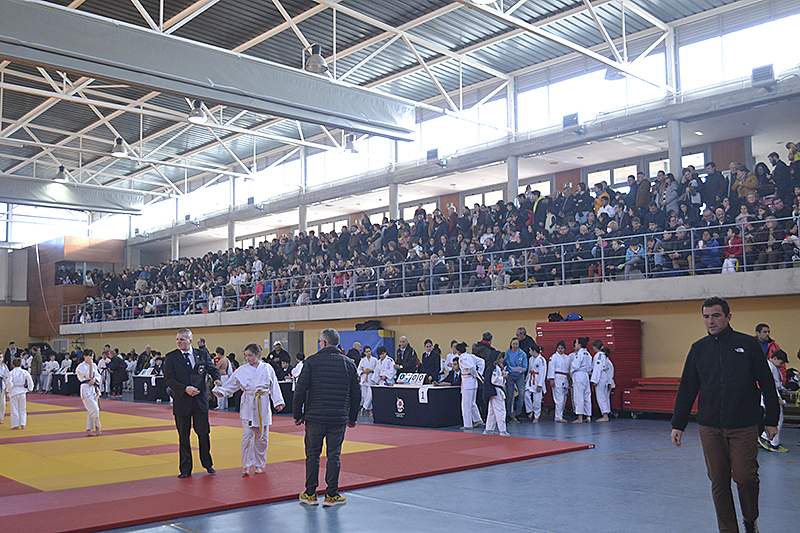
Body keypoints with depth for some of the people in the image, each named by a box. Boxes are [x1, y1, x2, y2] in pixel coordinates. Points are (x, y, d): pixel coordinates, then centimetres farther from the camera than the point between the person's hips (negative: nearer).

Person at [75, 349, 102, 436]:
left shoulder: (94, 365, 13)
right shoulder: (81, 366, -9)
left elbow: (98, 376, 8)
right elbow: (89, 375, -18)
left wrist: (94, 379, -12)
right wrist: (90, 365, -16)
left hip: (94, 389, 8)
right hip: (86, 389, -8)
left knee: (91, 411, 9)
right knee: (94, 409, -13)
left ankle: (88, 430, 14)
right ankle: (97, 427, 4)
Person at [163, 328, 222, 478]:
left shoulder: (202, 354, 5)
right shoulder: (171, 357, -1)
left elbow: (213, 369, 14)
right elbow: (169, 379, -7)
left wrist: (217, 379, -7)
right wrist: (185, 389, -18)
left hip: (200, 400, 1)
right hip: (181, 402, -1)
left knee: (204, 433, 5)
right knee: (183, 436, 7)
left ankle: (207, 464, 24)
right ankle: (185, 469, 18)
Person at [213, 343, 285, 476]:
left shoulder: (267, 369, 0)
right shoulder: (242, 370, 1)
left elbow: (274, 386, 3)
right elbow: (231, 385, 3)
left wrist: (278, 402, -3)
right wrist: (220, 390, -14)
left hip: (262, 406, 0)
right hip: (248, 405, 0)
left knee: (262, 437, 7)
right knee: (247, 436, -7)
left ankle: (259, 464, 22)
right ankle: (247, 466, 3)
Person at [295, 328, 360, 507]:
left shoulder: (312, 361, -4)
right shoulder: (348, 363, 4)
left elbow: (300, 390, -5)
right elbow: (356, 393, 9)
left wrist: (298, 414, 6)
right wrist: (352, 417, 19)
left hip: (315, 417, -1)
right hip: (339, 418, 2)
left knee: (312, 455, 9)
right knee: (333, 456, 7)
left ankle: (310, 494, 15)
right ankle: (331, 495, 11)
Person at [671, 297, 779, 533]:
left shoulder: (748, 345, -1)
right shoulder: (698, 349, 7)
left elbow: (767, 385, 3)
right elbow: (687, 389, 10)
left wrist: (771, 420, 1)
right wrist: (678, 424, 9)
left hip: (743, 427, -2)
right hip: (709, 427, 2)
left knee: (746, 477, -3)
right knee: (718, 481, 4)